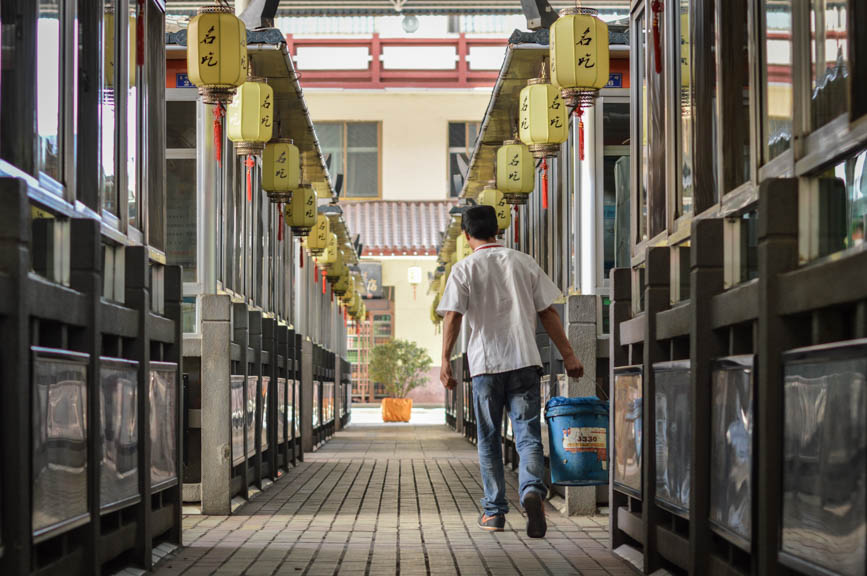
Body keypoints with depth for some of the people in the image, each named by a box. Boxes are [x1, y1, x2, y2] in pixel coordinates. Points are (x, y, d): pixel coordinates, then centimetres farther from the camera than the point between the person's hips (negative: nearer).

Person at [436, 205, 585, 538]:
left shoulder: (464, 269, 2)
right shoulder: (524, 263, 9)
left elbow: (453, 317, -8)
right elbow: (548, 313, 8)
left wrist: (445, 361, -8)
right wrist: (568, 355, 10)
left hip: (485, 364, -1)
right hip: (525, 360, 1)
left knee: (488, 440, 11)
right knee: (528, 435, -1)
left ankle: (494, 511, 14)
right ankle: (532, 490, -27)